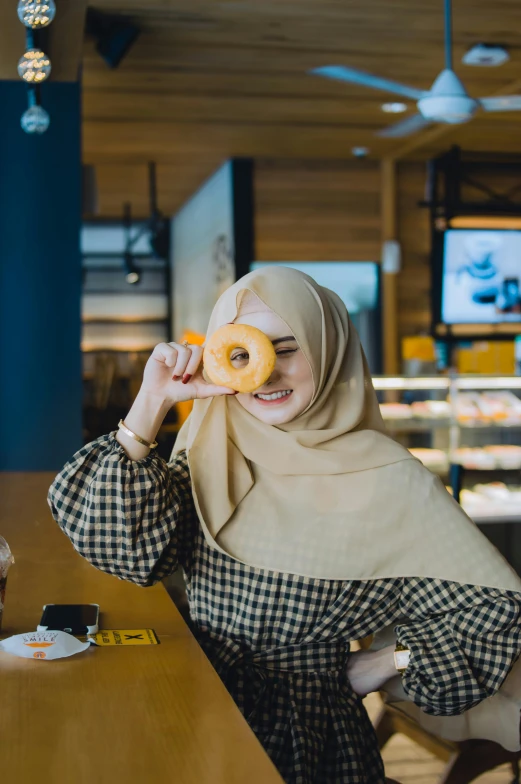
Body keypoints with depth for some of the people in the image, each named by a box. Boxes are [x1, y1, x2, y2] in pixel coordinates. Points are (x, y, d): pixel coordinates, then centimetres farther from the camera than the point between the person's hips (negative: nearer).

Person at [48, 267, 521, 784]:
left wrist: (382, 663, -2)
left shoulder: (384, 478, -12)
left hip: (311, 739, -4)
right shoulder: (213, 460, 1)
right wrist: (151, 404, -14)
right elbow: (126, 545, -13)